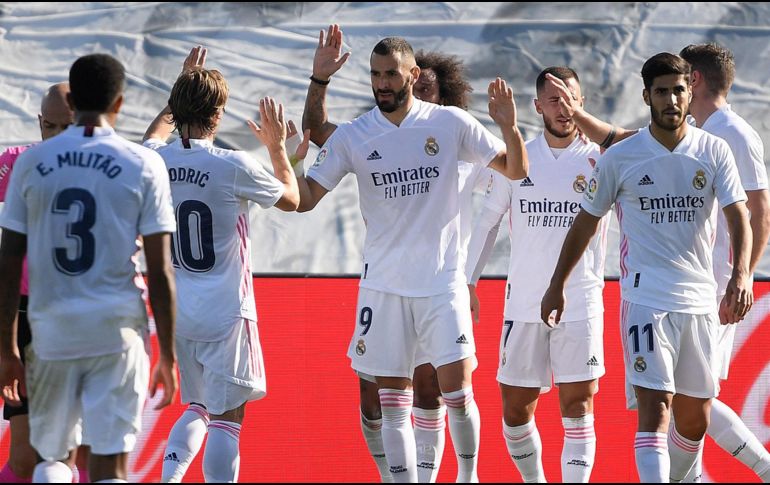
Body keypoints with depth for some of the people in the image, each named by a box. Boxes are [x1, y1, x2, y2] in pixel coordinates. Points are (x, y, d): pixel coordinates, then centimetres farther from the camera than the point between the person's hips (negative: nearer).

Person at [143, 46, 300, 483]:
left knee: (198, 409, 20)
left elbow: (156, 136, 28)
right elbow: (291, 199, 3)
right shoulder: (233, 167, -15)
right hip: (224, 311, -6)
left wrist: (183, 89, 35)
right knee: (227, 418, -2)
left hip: (177, 311, 6)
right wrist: (278, 146, 16)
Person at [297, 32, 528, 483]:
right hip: (384, 286, 1)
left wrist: (509, 126, -17)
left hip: (442, 281, -1)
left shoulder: (450, 123, -2)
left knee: (457, 390, -6)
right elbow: (304, 199, -2)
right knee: (393, 403, 2)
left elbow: (516, 170, 2)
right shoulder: (352, 136, 0)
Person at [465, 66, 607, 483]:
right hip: (523, 304, 2)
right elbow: (488, 222, 13)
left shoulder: (600, 161, -1)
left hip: (580, 304, -2)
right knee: (515, 412, 6)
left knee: (578, 409, -8)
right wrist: (468, 282, 10)